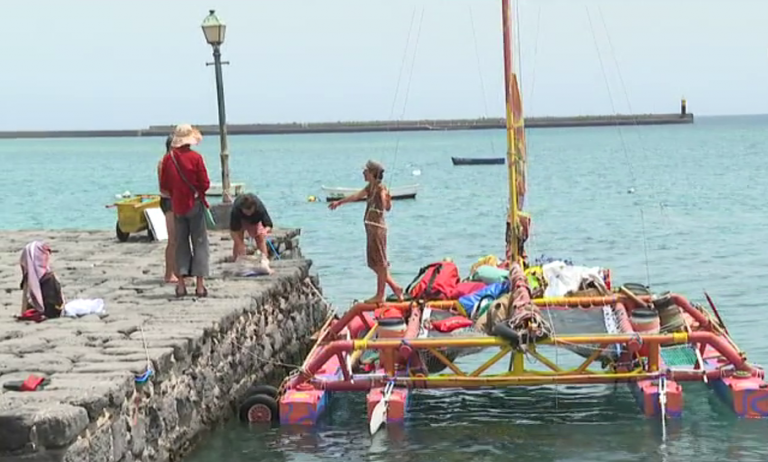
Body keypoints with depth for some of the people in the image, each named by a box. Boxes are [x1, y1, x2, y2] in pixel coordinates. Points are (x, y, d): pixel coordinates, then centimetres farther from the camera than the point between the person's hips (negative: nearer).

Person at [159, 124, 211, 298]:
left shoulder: (168, 158, -2)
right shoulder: (195, 157, -12)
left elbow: (164, 186, 2)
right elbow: (205, 184, -10)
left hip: (177, 206, 3)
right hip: (195, 204, -3)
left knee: (181, 243, 12)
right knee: (200, 243, 2)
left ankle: (181, 283, 7)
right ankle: (200, 284, -3)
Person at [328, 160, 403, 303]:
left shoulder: (381, 188, -13)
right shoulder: (370, 188, 14)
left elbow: (387, 208, -25)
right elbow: (356, 196, 27)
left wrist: (387, 200, -46)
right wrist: (339, 202, 36)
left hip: (377, 228, -9)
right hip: (371, 227, 9)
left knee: (380, 263, -2)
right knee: (374, 263, 14)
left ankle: (380, 295, 4)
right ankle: (395, 287, 20)